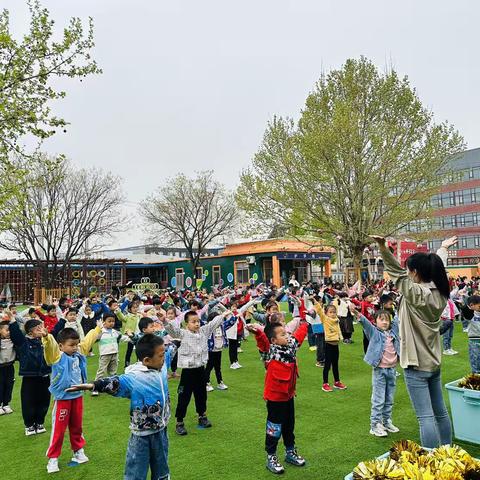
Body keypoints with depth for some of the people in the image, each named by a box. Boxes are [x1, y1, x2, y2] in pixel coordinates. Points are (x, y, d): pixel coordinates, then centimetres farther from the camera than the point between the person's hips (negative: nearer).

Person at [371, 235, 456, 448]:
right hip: (434, 363, 8)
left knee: (426, 417, -3)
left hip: (416, 366, -8)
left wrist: (382, 246, -38)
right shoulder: (439, 293, 1)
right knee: (440, 413, 19)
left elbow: (396, 272, -27)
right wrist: (443, 248, 36)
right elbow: (437, 269, 17)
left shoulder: (416, 294, -20)